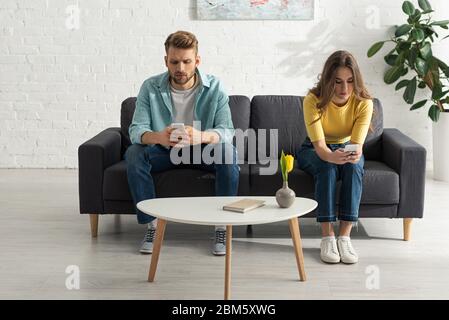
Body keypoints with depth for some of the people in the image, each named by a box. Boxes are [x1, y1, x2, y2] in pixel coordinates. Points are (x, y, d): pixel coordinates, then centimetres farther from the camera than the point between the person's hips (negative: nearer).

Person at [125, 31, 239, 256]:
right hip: (165, 152, 1)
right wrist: (158, 137, -44)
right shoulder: (150, 87, -11)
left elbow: (227, 131, -22)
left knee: (228, 151, -32)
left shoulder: (214, 88, -13)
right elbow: (136, 130, -18)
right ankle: (152, 224, -15)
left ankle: (223, 226, -19)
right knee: (133, 154, -27)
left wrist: (201, 136, -47)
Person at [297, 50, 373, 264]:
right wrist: (332, 156, -57)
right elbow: (319, 145, -33)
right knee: (327, 167, -36)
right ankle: (327, 237, -33)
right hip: (314, 151, -1)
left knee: (354, 165, -33)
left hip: (346, 147, 2)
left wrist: (355, 154, -53)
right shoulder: (313, 100, -26)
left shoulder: (364, 102, -21)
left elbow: (357, 143, -28)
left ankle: (345, 236, -33)